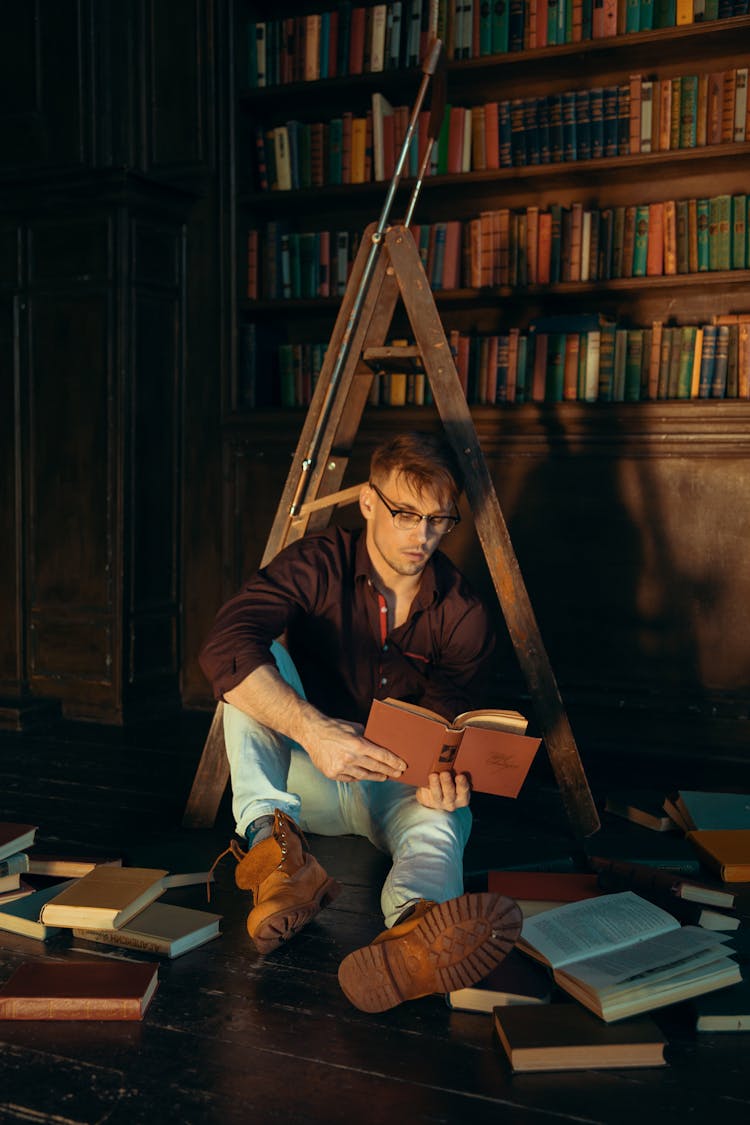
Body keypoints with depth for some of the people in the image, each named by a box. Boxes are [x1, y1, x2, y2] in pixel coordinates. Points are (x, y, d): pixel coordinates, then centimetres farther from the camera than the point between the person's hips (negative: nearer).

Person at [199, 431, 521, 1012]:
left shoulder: (463, 615, -7)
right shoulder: (319, 564, -14)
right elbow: (223, 648, -30)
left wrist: (442, 777, -37)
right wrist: (313, 729, -45)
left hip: (401, 787, 0)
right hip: (307, 778, 0)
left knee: (439, 822, -35)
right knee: (256, 663, -25)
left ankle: (415, 935, -70)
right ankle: (271, 844, -41)